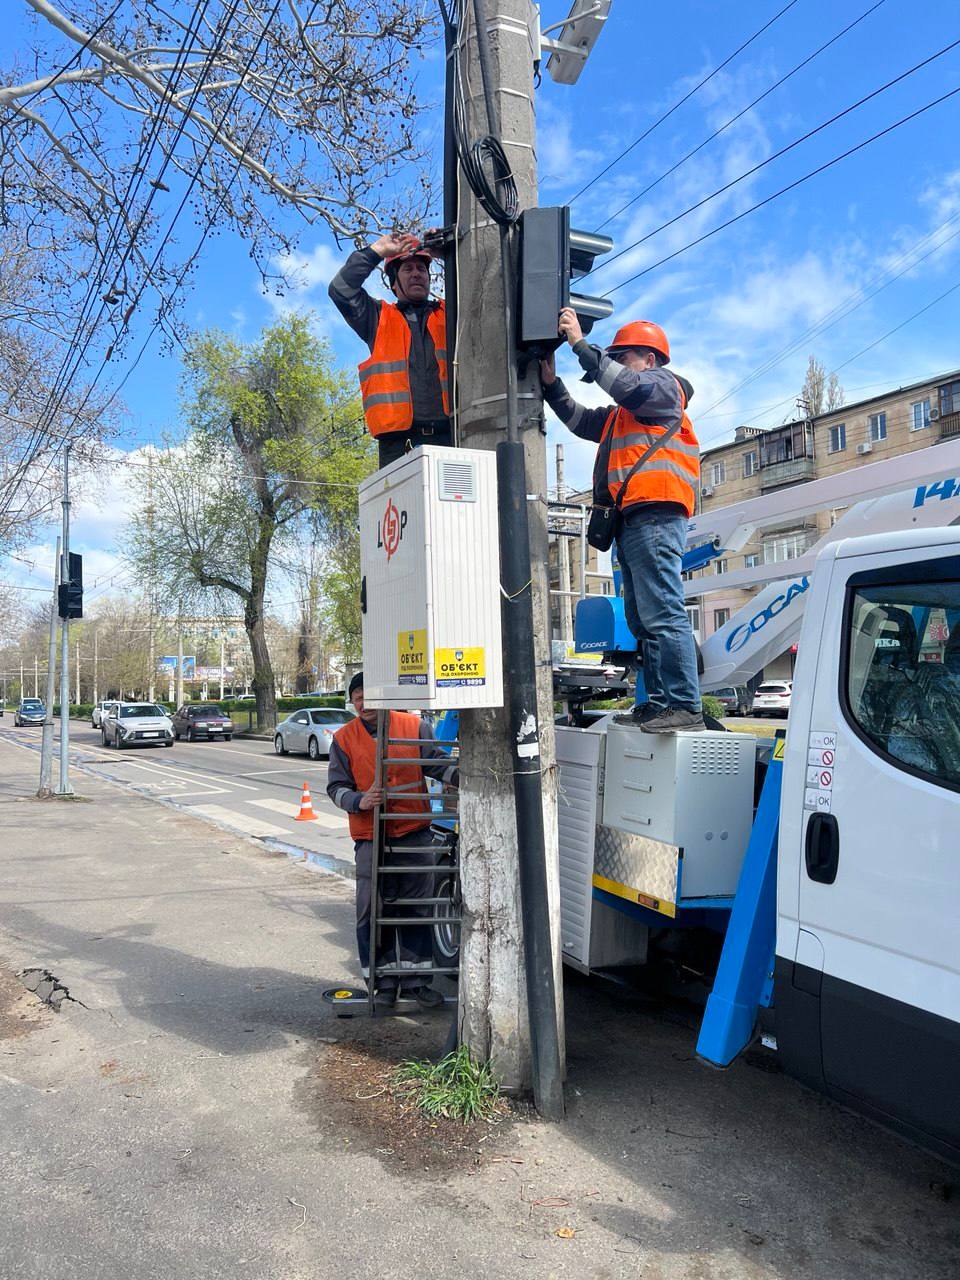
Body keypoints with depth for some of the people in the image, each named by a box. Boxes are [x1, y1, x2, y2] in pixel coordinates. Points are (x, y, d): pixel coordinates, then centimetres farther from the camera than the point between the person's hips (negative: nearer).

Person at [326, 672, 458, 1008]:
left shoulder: (415, 726, 3)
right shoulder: (344, 738, 4)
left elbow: (437, 762, 3)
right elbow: (336, 786, 5)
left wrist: (461, 775, -16)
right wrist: (360, 801, -15)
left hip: (415, 834, 0)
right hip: (371, 839, 0)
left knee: (416, 908, 8)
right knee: (374, 911, 3)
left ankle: (415, 980, 20)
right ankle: (384, 982, 17)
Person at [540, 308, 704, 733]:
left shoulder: (664, 385, 8)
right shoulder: (623, 413, 34)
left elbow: (627, 385, -12)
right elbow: (580, 421, 31)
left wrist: (580, 343, -9)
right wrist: (551, 384, 20)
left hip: (655, 516, -10)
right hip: (632, 519, 10)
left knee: (661, 612, -17)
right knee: (642, 618, 7)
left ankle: (684, 706, -19)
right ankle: (659, 702, 8)